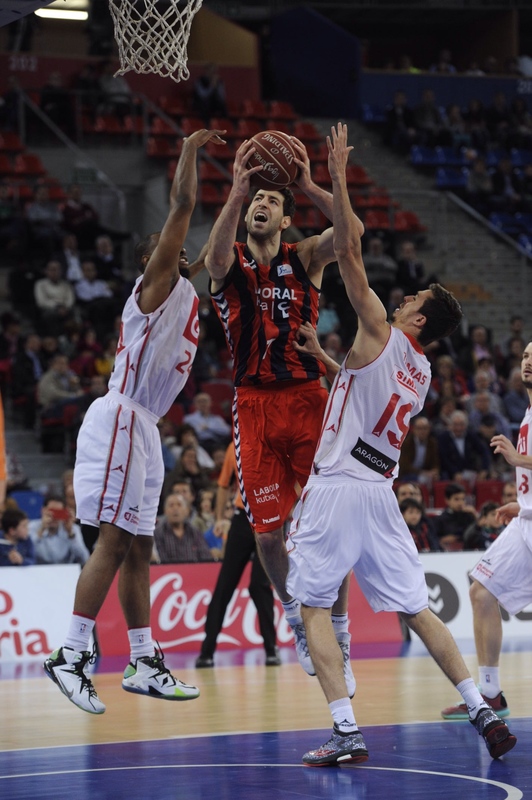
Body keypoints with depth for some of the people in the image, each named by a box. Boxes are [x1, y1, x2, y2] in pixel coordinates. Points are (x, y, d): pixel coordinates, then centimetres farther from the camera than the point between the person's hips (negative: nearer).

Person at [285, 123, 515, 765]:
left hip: (336, 488, -7)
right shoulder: (420, 373, 15)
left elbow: (350, 254, -8)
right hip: (380, 492, 7)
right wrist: (322, 354, 39)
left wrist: (338, 179, -5)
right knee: (415, 609, 10)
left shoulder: (379, 332, -5)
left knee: (315, 605, -3)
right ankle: (483, 713, 3)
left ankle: (346, 730, -14)